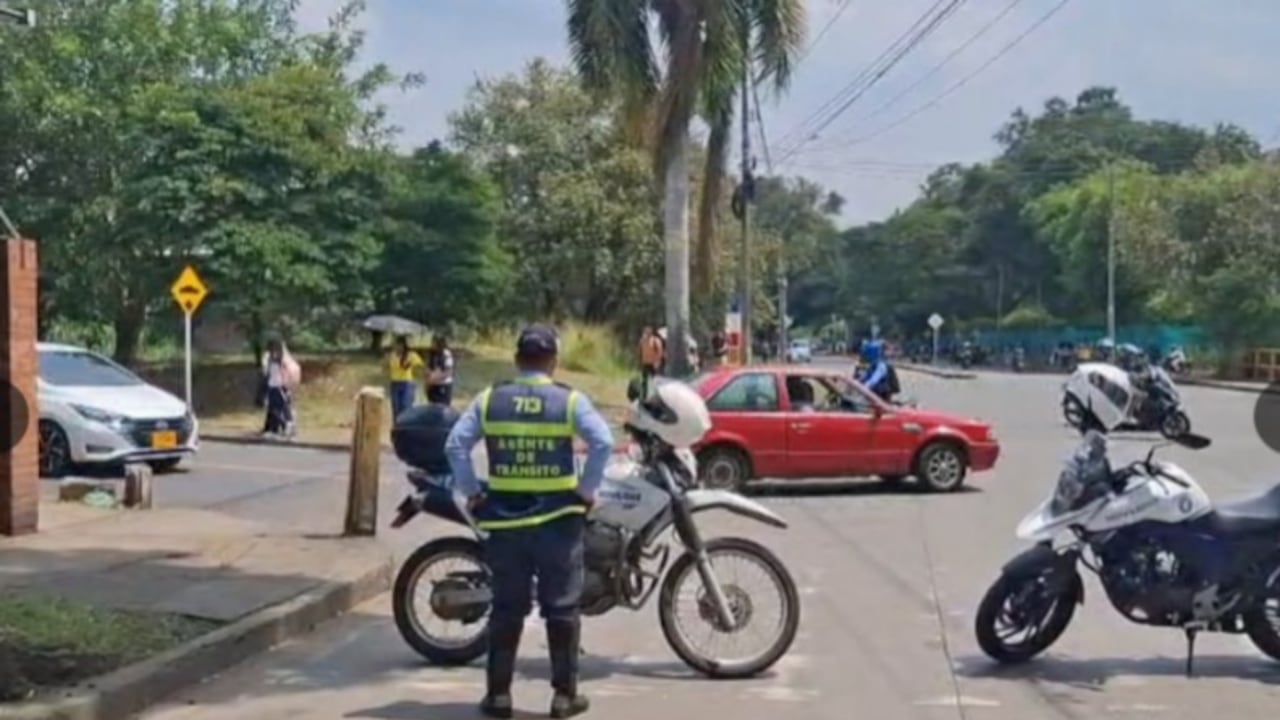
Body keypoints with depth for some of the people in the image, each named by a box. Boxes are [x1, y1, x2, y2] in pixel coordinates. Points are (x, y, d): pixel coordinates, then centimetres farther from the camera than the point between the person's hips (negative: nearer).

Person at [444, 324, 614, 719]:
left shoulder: (489, 399, 2)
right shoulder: (569, 400, -3)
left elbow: (455, 444, -3)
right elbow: (603, 442, -13)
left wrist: (472, 491, 5)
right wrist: (586, 490, -3)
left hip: (503, 518, 2)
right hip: (558, 517, -2)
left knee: (506, 607, 10)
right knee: (561, 606, 6)